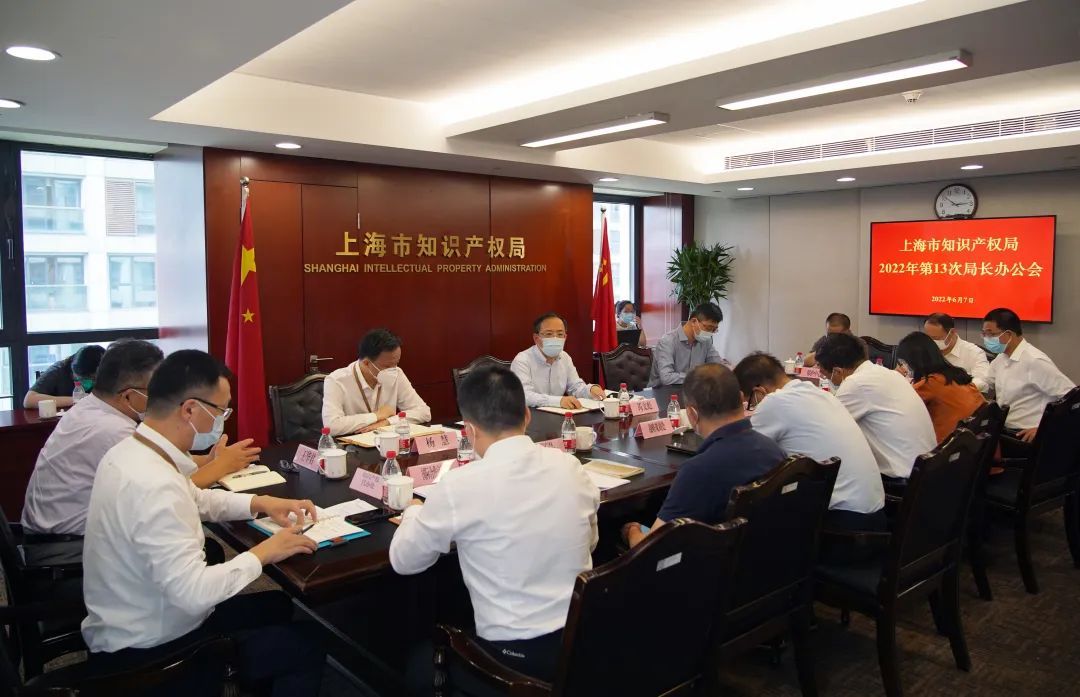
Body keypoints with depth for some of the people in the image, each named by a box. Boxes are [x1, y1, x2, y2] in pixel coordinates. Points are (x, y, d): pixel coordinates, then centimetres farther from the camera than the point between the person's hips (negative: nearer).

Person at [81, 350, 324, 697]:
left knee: (279, 606, 19)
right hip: (145, 654, -9)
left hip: (132, 628, 9)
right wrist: (261, 553, -20)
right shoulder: (153, 485, -33)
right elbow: (193, 593, -35)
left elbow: (194, 499, 16)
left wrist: (259, 503, 3)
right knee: (305, 651, -2)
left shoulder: (130, 450, -2)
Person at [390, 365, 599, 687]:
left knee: (422, 662, 24)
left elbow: (404, 561, -3)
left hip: (515, 656, -5)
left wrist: (414, 513, 17)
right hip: (582, 637, 5)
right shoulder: (569, 465, -5)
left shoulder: (460, 485, -19)